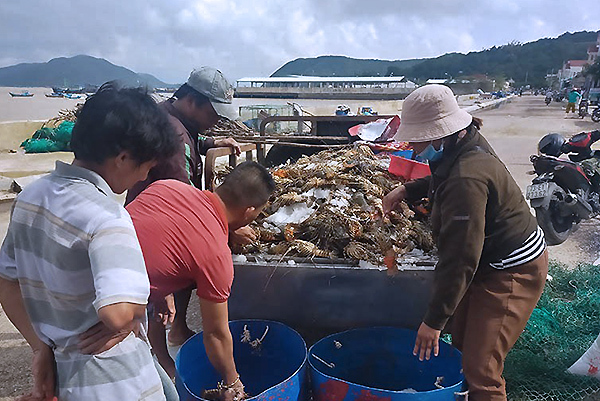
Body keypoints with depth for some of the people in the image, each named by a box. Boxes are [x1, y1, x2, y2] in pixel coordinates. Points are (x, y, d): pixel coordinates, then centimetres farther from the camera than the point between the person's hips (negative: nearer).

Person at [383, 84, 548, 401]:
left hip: (512, 272, -10)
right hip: (492, 261, 10)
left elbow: (459, 259, -31)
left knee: (480, 370, -6)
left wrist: (434, 321, -25)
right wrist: (407, 190, 10)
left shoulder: (466, 181, -33)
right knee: (461, 342, 20)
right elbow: (440, 181, 24)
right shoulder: (466, 146, -2)